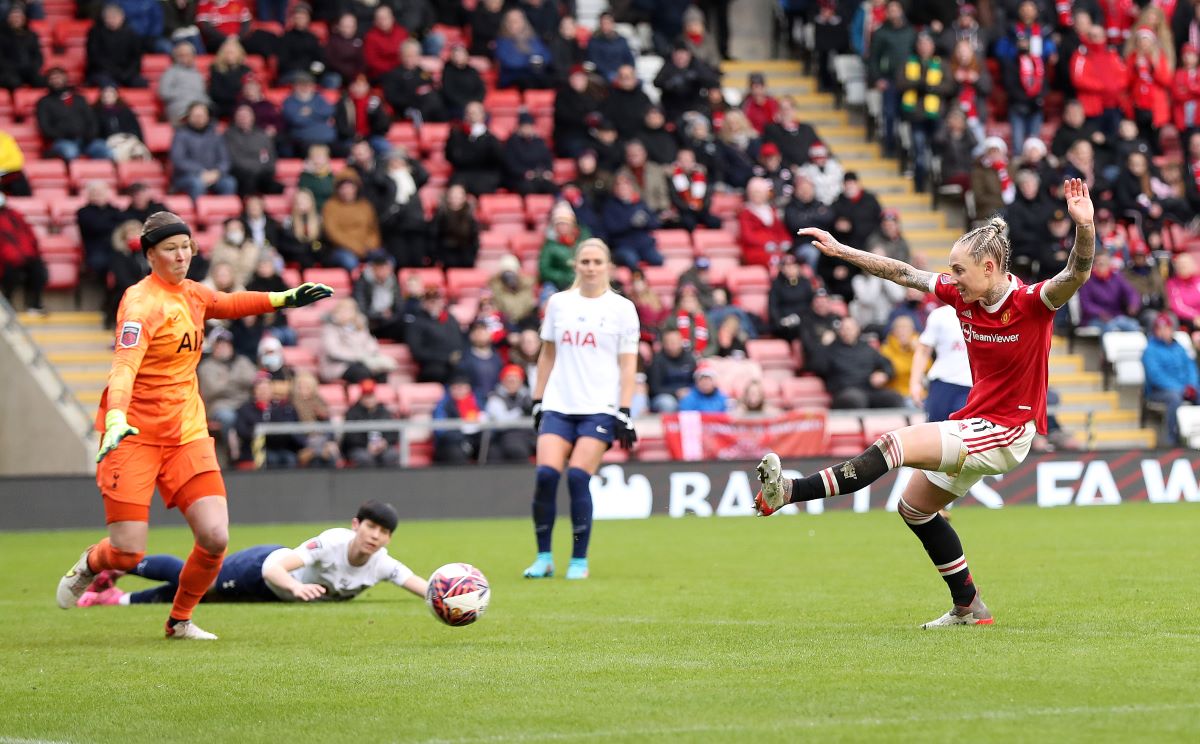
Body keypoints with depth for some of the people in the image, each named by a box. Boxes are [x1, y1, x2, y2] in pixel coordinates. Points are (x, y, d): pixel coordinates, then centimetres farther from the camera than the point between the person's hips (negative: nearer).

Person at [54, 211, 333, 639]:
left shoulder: (191, 293, 7)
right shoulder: (142, 303, -17)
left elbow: (227, 305, 31)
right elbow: (125, 364, -32)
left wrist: (284, 298, 26)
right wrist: (116, 417, -48)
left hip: (186, 432, 6)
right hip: (134, 435, -6)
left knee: (215, 538, -9)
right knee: (127, 553, -10)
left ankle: (180, 620, 15)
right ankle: (88, 565, 28)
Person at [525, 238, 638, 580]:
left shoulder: (622, 308, 2)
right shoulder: (558, 303, 11)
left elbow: (628, 364, 1)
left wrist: (624, 414, -6)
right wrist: (538, 400, 13)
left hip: (600, 408, -3)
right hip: (558, 406, 3)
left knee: (578, 477, -14)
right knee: (546, 473, -13)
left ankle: (579, 560, -1)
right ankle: (543, 558, -2)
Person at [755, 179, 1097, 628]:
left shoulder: (1031, 303, -19)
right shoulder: (963, 296, 0)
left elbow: (1076, 274, -36)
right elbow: (903, 274, 8)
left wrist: (1084, 226, -53)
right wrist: (840, 250, 10)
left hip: (1006, 433, -9)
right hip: (976, 424, 9)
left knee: (894, 445, -23)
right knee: (915, 507, 20)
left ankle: (788, 492, -29)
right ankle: (969, 607, 27)